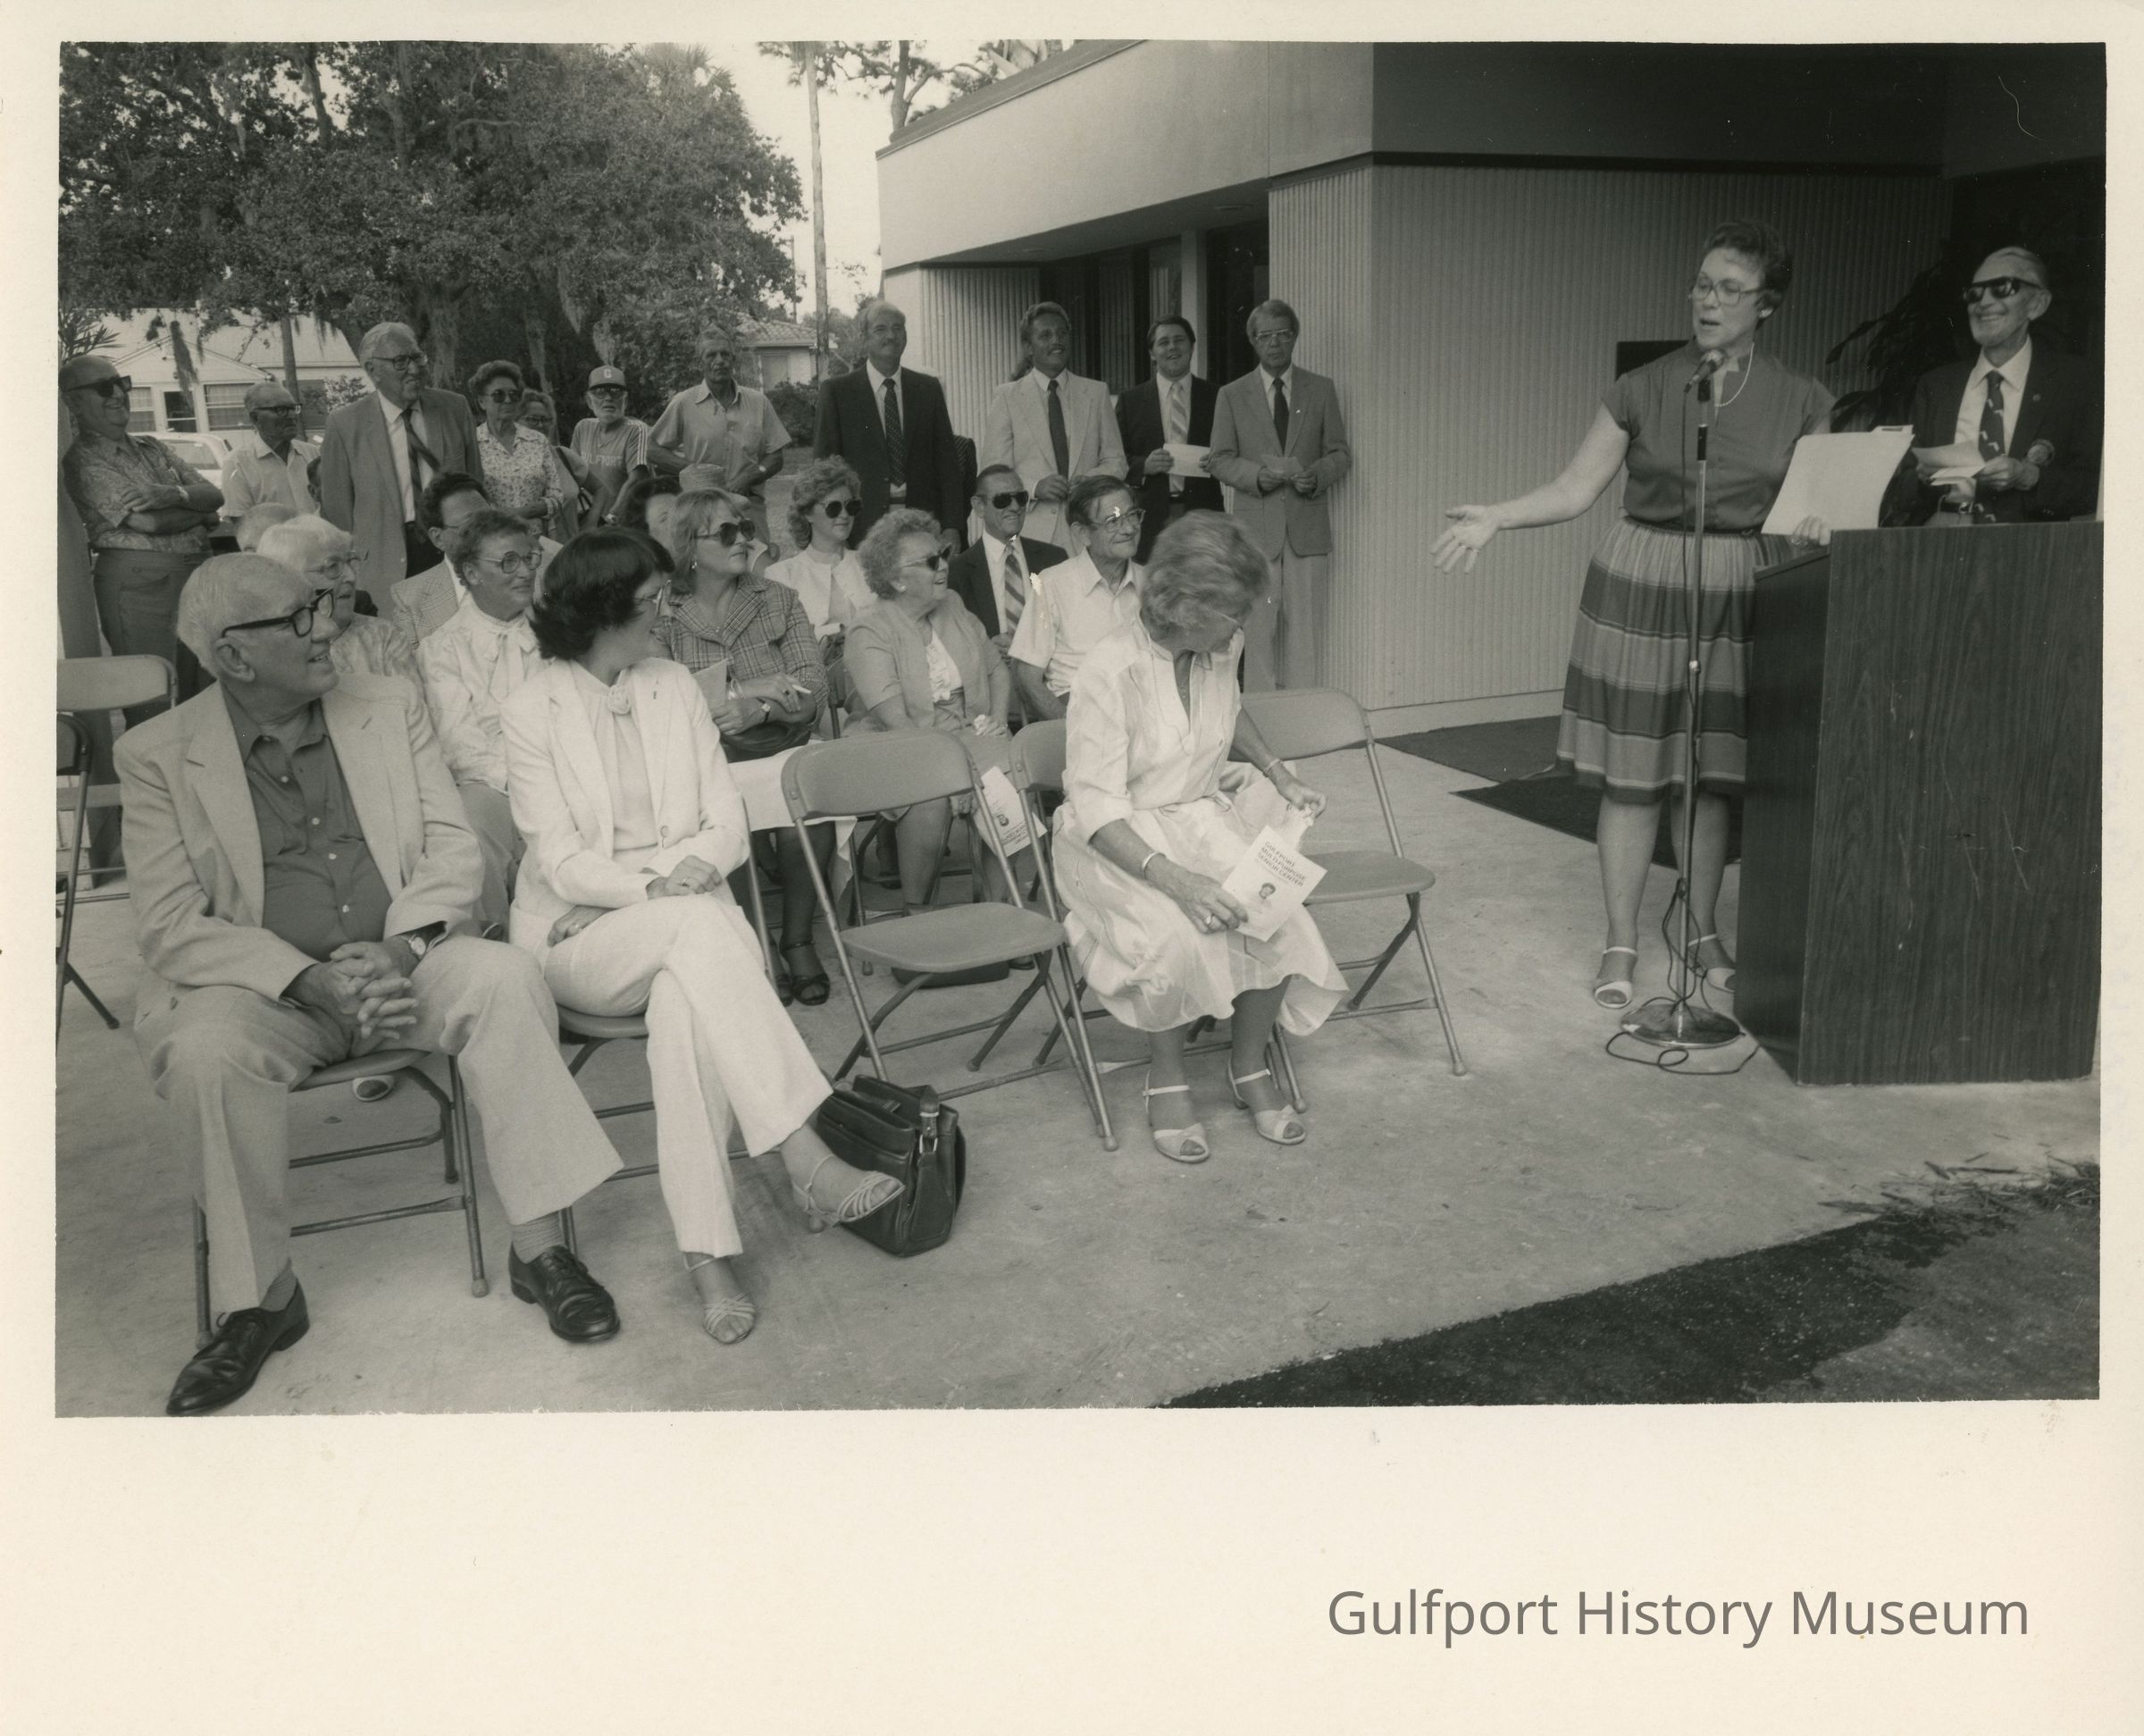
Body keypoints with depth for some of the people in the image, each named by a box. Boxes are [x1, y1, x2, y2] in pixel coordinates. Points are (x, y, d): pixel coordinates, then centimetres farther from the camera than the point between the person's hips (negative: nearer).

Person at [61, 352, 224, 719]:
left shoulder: (153, 449, 16)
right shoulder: (83, 461, -5)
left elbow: (214, 495, 6)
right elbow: (148, 521, -17)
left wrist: (172, 494, -14)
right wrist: (201, 512, -1)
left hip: (196, 575, 7)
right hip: (139, 584, -7)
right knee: (156, 712, -4)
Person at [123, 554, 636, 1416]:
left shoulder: (390, 706, 7)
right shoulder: (157, 755, -1)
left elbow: (452, 847, 4)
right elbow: (171, 926, -7)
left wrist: (400, 948, -16)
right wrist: (312, 982, -22)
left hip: (403, 959, 2)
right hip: (262, 983, -1)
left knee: (504, 976, -28)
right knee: (207, 1052, -33)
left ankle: (541, 1247, -21)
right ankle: (259, 1298, -14)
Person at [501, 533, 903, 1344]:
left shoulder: (674, 686, 8)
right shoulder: (534, 709, -3)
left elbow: (727, 826, 2)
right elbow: (563, 862, -10)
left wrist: (645, 886, -13)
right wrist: (656, 891, -25)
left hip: (683, 925, 3)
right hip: (577, 936, -2)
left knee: (686, 1002, -34)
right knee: (700, 922, -35)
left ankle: (707, 1252, -34)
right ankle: (804, 1160, -38)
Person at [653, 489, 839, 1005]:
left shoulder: (781, 602, 14)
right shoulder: (663, 617, 7)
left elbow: (813, 686, 3)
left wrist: (759, 709, -17)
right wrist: (748, 689, -11)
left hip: (783, 748, 1)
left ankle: (798, 940, -11)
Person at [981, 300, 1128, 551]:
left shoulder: (1096, 392, 13)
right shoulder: (1006, 397, 6)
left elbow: (1115, 461, 13)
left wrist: (1090, 479, -9)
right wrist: (1034, 487, -16)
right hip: (1030, 531, -2)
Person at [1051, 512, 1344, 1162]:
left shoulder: (1221, 649, -3)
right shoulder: (1113, 670, -23)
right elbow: (1096, 808, -25)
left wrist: (1279, 773, 10)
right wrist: (1175, 880, -37)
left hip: (1203, 818, 6)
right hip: (1117, 841, -5)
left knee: (1278, 923, -20)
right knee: (1176, 937, -33)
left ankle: (1250, 1066, 5)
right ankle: (1166, 1079, -6)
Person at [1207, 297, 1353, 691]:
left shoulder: (1321, 390, 11)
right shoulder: (1231, 395, 9)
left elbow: (1341, 453, 11)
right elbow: (1220, 459, 5)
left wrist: (1317, 476, -11)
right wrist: (1260, 474, -14)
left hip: (1308, 529, 1)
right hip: (1256, 529, -1)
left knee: (1305, 633, -2)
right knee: (1259, 632, -2)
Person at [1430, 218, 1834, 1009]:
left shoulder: (1801, 402, 4)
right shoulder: (1643, 390, 1)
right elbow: (1576, 487, 0)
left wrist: (1815, 525, -18)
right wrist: (1494, 517, -14)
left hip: (1739, 593, 1)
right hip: (1640, 585, -1)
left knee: (1712, 771, 8)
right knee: (1632, 772, 0)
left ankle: (1705, 933, 24)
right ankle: (1621, 942, 11)